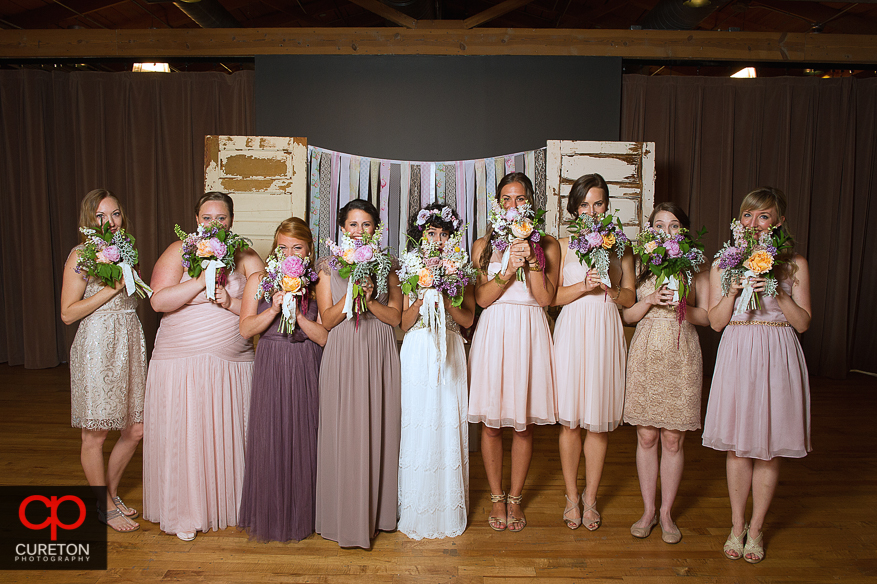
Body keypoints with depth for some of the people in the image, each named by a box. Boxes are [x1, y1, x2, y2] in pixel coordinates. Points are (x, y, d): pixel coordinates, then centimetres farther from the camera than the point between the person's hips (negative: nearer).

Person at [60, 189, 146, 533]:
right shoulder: (81, 256, -6)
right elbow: (68, 313, -10)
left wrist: (134, 282, 8)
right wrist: (111, 288, -15)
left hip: (131, 346, 6)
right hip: (97, 349, -6)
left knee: (135, 430, 10)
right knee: (95, 435, 5)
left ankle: (111, 490, 32)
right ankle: (105, 506, 22)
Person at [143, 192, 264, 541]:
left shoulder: (247, 259, 5)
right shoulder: (178, 252, 1)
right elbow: (159, 301, -10)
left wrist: (230, 301, -17)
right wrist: (202, 279, -18)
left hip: (234, 364, 1)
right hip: (181, 362, -1)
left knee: (228, 432, 9)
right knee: (183, 433, 4)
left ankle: (229, 504, 27)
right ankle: (185, 513, 21)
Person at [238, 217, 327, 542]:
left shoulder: (318, 284, 2)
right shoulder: (258, 281, 5)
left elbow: (325, 336, -4)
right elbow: (246, 329, -1)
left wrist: (296, 312, -16)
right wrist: (274, 309, -15)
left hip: (307, 370, 0)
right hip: (271, 369, 0)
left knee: (304, 440, 5)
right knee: (270, 441, 4)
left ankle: (301, 515, 24)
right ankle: (270, 516, 23)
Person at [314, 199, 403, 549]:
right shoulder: (329, 266, 5)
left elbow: (395, 316, 2)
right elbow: (327, 320, -1)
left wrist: (369, 299, -13)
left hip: (379, 356, 1)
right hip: (342, 357, -1)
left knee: (378, 429, 6)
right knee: (343, 432, 0)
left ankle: (377, 512, 22)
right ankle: (346, 513, 14)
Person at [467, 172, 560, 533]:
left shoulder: (547, 246, 5)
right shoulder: (484, 245, 7)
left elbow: (545, 298, -4)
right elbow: (482, 298, -3)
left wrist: (531, 260, -13)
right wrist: (509, 268, -15)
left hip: (529, 334, 0)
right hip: (493, 333, 0)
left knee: (524, 424, 6)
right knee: (490, 423, 4)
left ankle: (515, 498, 25)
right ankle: (496, 498, 23)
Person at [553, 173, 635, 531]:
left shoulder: (620, 246, 10)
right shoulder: (564, 244, 6)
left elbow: (630, 297, 8)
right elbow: (553, 296, 0)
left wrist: (606, 288, -10)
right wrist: (584, 286, -14)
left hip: (606, 332, 1)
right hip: (572, 331, -1)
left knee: (599, 421, 6)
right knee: (570, 420, 3)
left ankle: (590, 497, 23)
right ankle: (572, 497, 20)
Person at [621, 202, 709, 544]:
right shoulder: (640, 266, 7)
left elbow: (706, 317, 6)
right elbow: (626, 316, 6)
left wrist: (683, 306, -12)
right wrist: (649, 301, -11)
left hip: (681, 356, 0)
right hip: (646, 355, 1)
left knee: (673, 439, 4)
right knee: (646, 437, 5)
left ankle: (666, 512, 21)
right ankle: (648, 510, 20)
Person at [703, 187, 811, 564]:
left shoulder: (794, 265, 3)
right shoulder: (724, 263, 4)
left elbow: (803, 323, 0)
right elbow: (716, 321, 0)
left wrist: (778, 294, -14)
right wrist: (733, 290, -14)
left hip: (777, 357, 0)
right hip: (737, 355, 0)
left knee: (769, 449, 7)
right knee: (737, 447, 8)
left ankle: (756, 528, 25)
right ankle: (737, 526, 24)